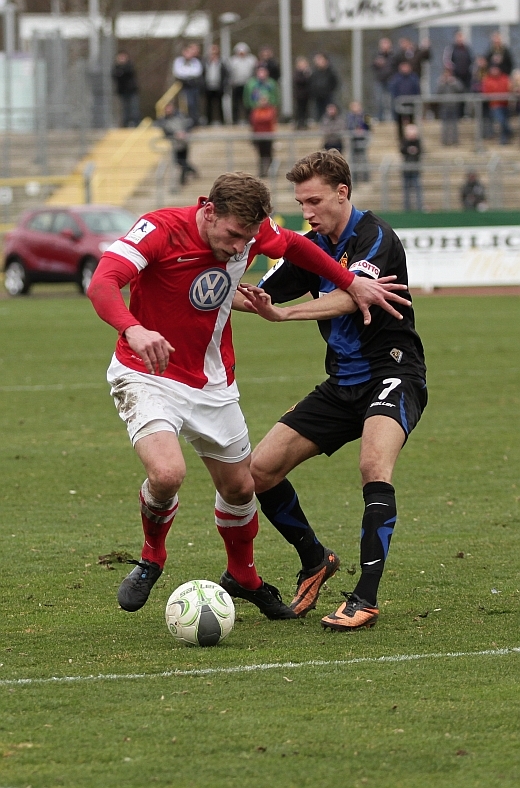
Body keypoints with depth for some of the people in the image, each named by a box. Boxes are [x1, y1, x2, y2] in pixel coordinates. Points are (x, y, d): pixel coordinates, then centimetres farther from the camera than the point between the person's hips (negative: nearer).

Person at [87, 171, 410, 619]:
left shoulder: (250, 232, -9)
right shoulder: (162, 230, -25)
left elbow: (293, 245, 15)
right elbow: (102, 284, -36)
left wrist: (353, 284, 11)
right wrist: (133, 330, -55)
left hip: (213, 383, 6)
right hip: (148, 376, -6)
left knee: (239, 487, 13)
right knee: (167, 473, -27)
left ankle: (243, 578, 42)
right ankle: (151, 560, 4)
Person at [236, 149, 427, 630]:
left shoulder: (375, 238, -15)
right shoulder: (312, 248, 8)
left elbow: (349, 298, -33)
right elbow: (261, 295, 13)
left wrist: (282, 313, -44)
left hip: (390, 374, -8)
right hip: (342, 386, 8)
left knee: (374, 466, -34)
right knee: (261, 470, 0)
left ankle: (366, 598, -31)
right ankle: (315, 562, 23)